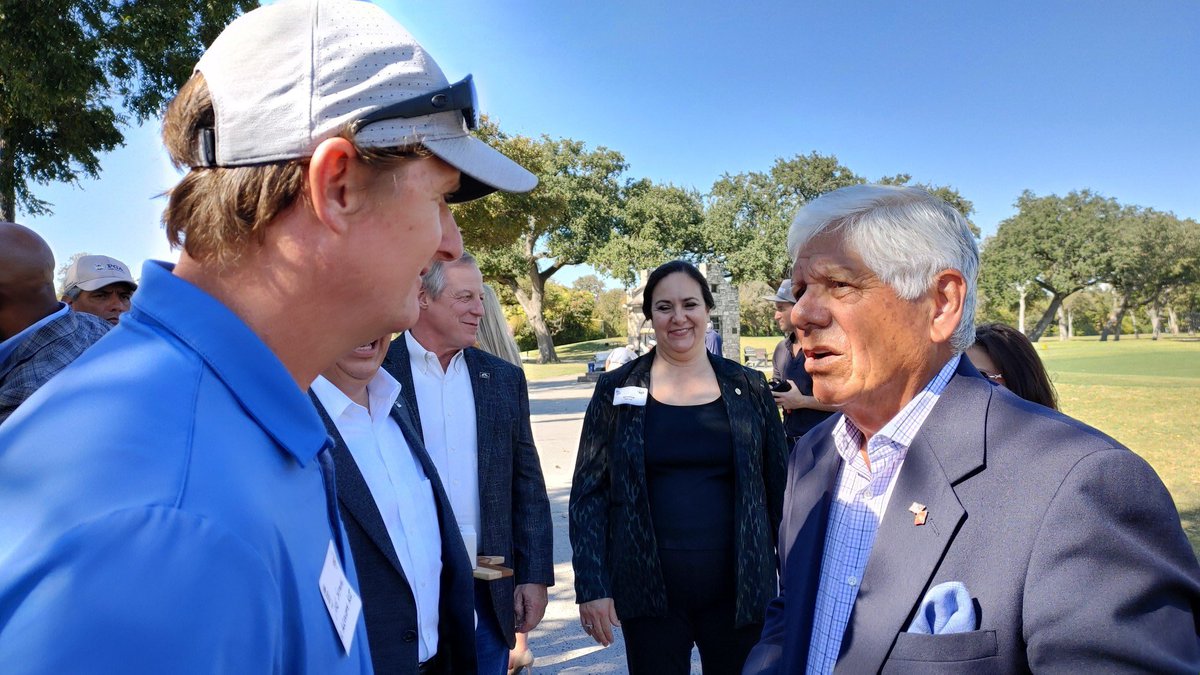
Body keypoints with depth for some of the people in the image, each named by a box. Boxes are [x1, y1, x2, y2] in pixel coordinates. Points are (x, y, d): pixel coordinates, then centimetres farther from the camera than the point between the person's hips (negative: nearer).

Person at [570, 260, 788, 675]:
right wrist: (591, 586, -6)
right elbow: (588, 492, 0)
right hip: (648, 591, -1)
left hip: (738, 589, 1)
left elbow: (778, 486, 7)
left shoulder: (748, 388, 3)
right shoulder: (617, 390, 0)